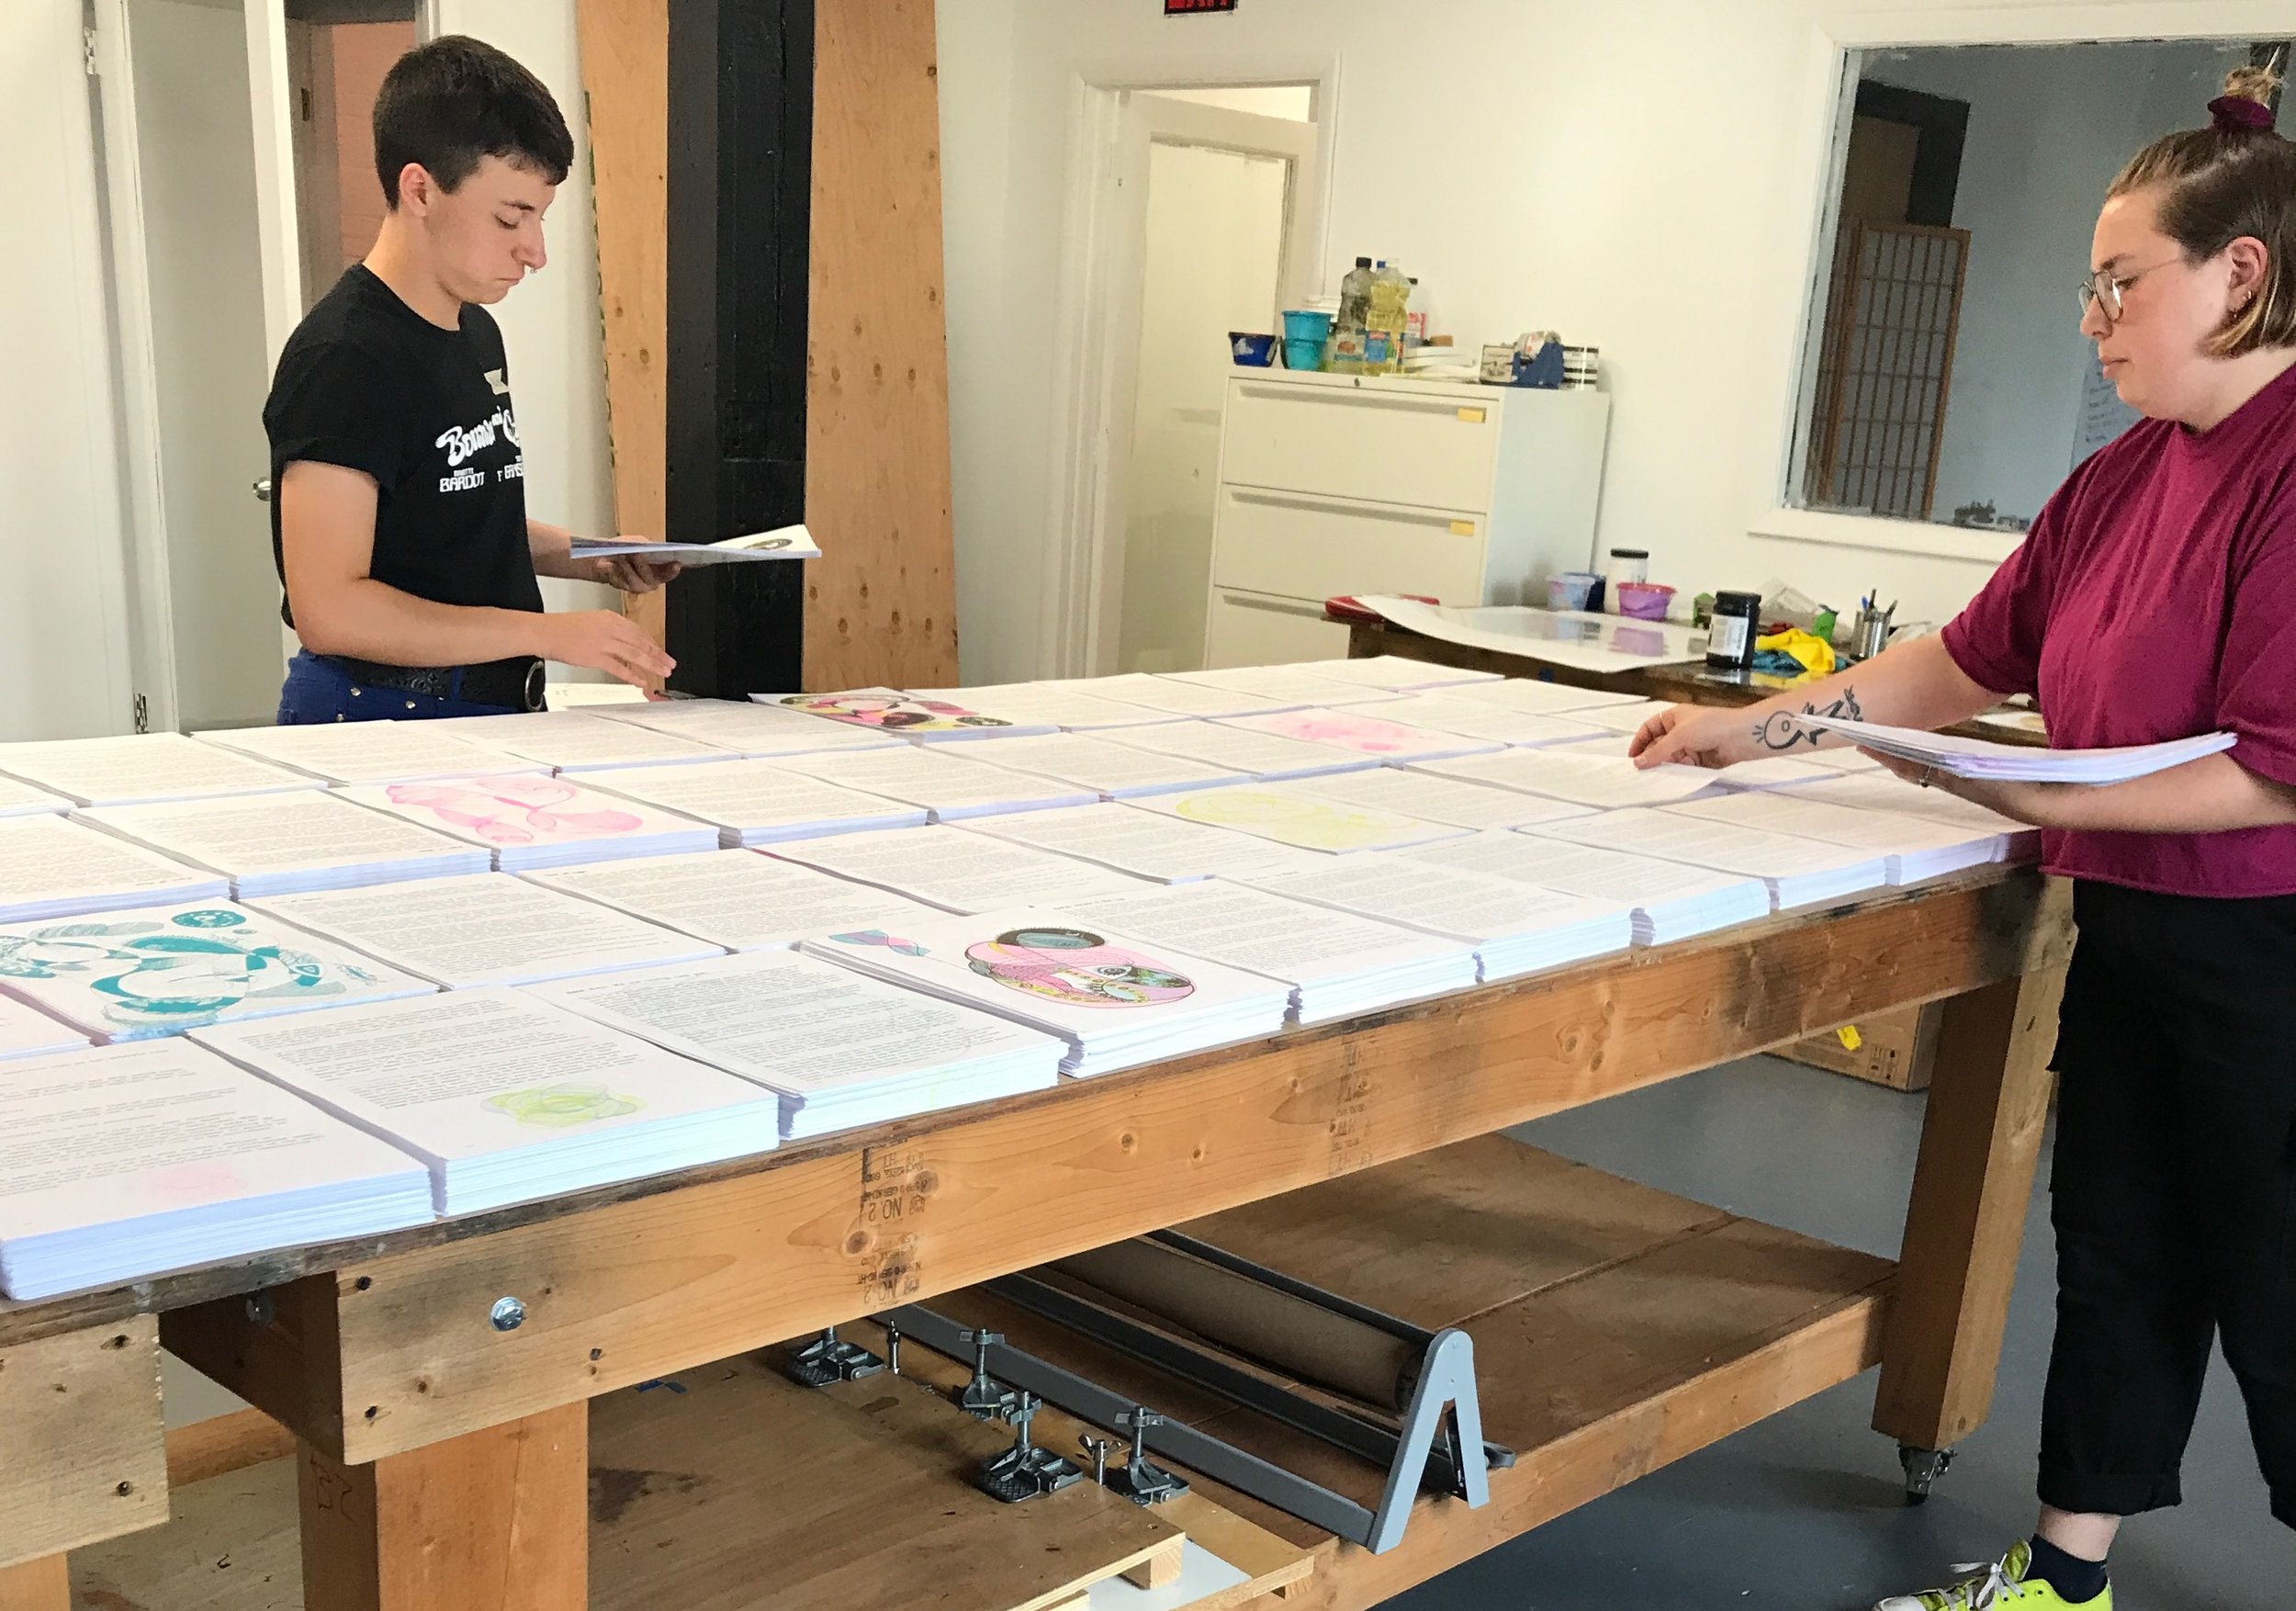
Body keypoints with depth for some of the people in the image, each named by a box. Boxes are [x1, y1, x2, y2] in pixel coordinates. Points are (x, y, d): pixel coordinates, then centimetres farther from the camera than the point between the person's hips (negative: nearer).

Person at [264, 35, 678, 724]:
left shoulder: (477, 333, 13)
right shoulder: (342, 358, -13)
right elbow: (327, 609, -20)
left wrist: (589, 558, 8)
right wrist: (548, 632, -21)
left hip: (494, 710, 8)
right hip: (379, 717, -8)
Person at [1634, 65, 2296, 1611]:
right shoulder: (2126, 479, 7)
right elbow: (1971, 659, 12)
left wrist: (2039, 799, -21)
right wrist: (1757, 727, 8)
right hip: (2131, 930, 9)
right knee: (2115, 1254, 17)